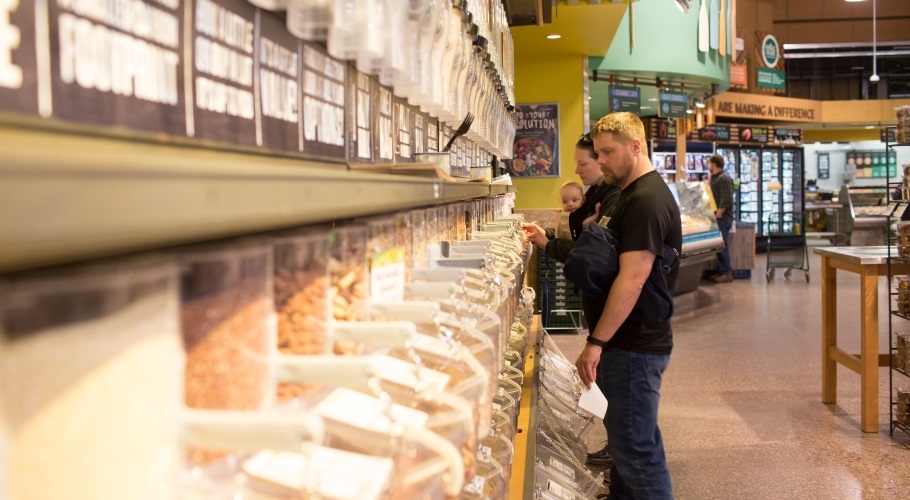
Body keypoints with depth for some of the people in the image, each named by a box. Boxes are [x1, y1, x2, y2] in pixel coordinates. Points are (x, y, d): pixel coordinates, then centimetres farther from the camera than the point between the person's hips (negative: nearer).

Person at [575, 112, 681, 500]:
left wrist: (596, 342, -24)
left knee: (635, 447, -3)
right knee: (627, 435, 20)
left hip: (636, 346, -10)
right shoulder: (633, 194, 15)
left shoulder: (647, 200, -19)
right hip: (629, 341, 10)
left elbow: (632, 279, -25)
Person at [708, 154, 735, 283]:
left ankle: (727, 273, -1)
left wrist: (717, 215, -19)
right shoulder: (715, 177, 16)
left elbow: (726, 200, -20)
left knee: (722, 246, -6)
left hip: (722, 218, -9)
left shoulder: (724, 178, -14)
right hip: (717, 217, 9)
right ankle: (721, 271, 16)